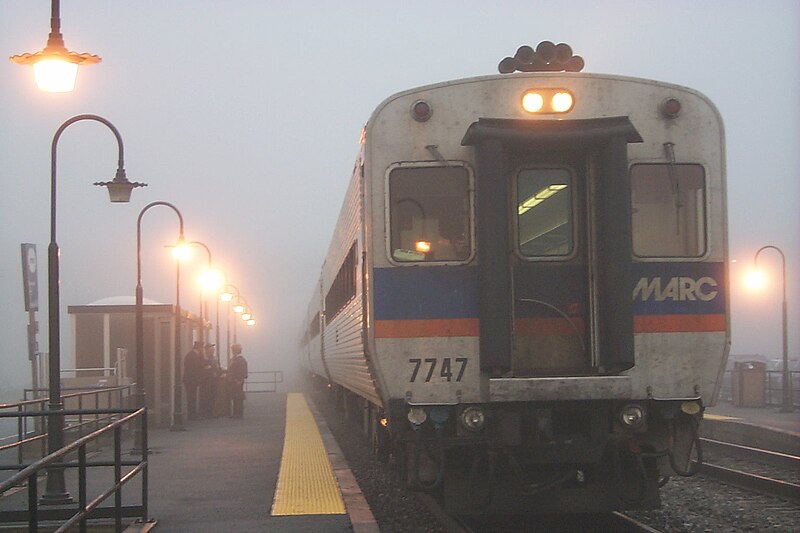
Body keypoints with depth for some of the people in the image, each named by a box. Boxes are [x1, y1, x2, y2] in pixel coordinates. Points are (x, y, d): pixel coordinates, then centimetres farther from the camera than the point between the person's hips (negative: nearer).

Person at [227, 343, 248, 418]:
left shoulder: (241, 359, -12)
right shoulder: (233, 358, 16)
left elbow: (243, 372, -17)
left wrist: (239, 381, -21)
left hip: (237, 382, -9)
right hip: (232, 382, 9)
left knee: (238, 399, -5)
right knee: (234, 398, 12)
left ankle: (239, 414, -1)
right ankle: (236, 414, 17)